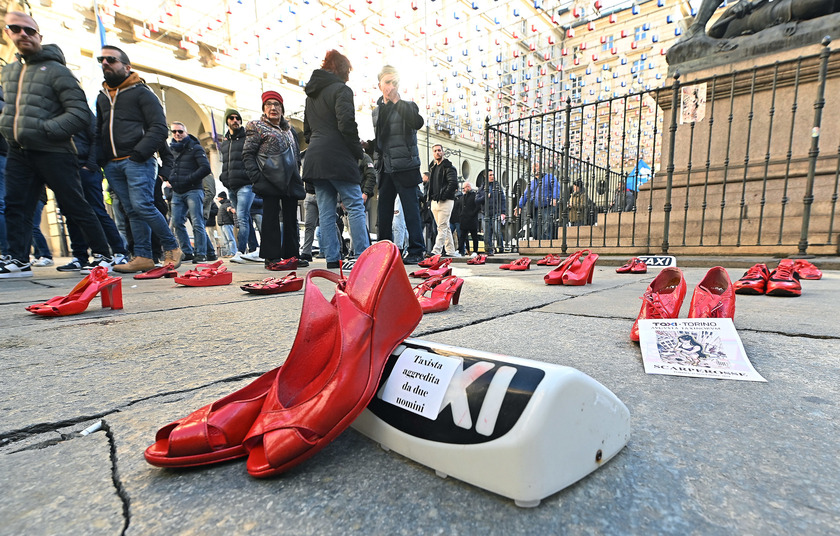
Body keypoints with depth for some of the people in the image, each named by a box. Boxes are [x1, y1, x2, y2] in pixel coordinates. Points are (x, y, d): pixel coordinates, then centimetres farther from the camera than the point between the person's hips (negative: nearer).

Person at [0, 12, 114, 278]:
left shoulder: (56, 71, -4)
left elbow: (80, 112, -12)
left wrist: (45, 130, -17)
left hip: (53, 153, -7)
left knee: (75, 207, -3)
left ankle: (103, 254, 7)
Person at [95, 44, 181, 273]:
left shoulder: (141, 92, 3)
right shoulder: (102, 97, 24)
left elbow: (159, 127, -7)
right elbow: (99, 132, 27)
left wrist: (139, 153, -16)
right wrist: (99, 159, 11)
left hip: (137, 161, -7)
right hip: (112, 165, 7)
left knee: (142, 206, -18)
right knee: (132, 211, 3)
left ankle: (172, 247, -4)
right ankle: (143, 257, 2)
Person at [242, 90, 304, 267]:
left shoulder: (290, 130, 20)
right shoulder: (257, 126, 5)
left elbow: (297, 155, 23)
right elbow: (248, 154, -2)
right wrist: (256, 178, -13)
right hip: (269, 180, -5)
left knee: (291, 217, 7)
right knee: (271, 216, -5)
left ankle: (291, 254, 14)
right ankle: (272, 257, -2)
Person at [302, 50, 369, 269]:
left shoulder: (311, 94, 23)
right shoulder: (341, 89, -2)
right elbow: (347, 125, -14)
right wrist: (359, 152, -5)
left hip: (315, 159, 8)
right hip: (338, 159, -8)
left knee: (326, 211, 4)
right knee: (355, 207, -6)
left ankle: (332, 258, 5)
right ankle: (362, 256, -9)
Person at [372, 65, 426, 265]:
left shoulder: (407, 106, 2)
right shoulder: (376, 111, 17)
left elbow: (417, 123, -21)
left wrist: (397, 101, -17)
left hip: (405, 168, -5)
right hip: (386, 169, 6)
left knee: (411, 210, -5)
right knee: (383, 212, 7)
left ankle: (415, 251, 1)